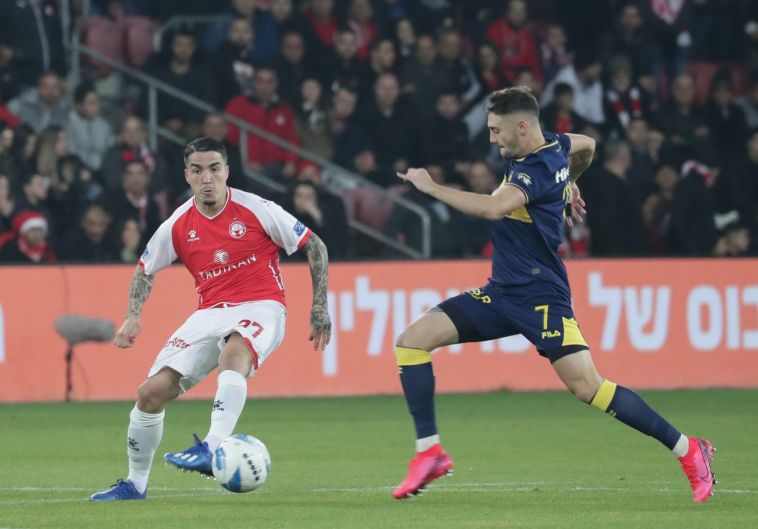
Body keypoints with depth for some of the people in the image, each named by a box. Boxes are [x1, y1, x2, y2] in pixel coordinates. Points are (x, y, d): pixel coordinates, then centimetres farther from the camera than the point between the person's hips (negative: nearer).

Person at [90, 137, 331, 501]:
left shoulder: (256, 210, -8)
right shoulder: (178, 226, 2)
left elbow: (315, 247, 1)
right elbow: (145, 269, 19)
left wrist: (319, 307, -3)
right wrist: (133, 316, 3)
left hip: (260, 307, -4)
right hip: (210, 314, 4)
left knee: (234, 351, -41)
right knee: (151, 392, -6)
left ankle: (213, 450, -54)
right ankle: (135, 484, 14)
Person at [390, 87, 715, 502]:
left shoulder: (536, 170, -20)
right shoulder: (553, 145, 7)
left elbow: (492, 208, -36)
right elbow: (586, 145, 29)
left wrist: (431, 187, -26)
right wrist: (569, 186, 44)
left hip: (539, 296, -9)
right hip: (500, 292, 9)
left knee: (587, 387, -16)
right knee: (412, 340, -4)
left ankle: (687, 450, -3)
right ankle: (429, 451, -3)